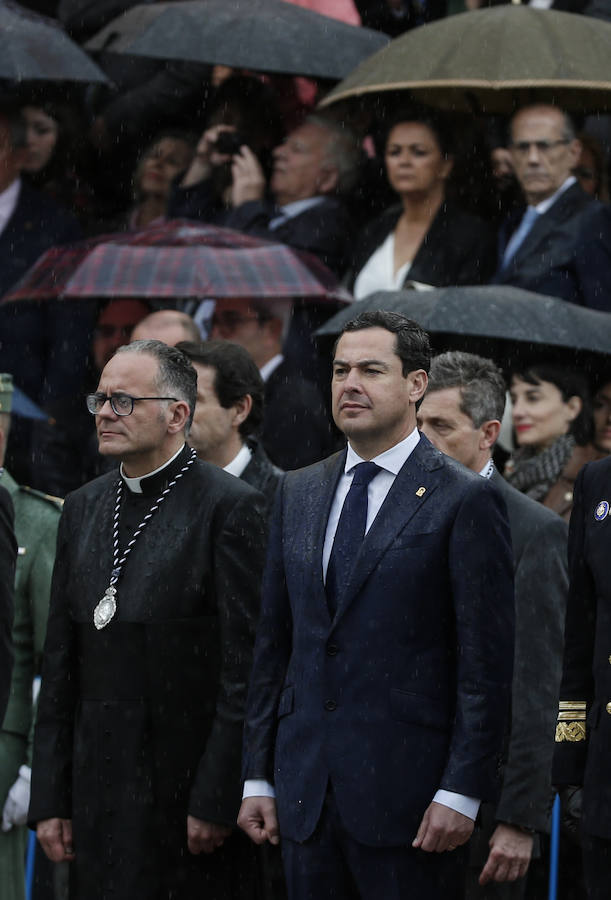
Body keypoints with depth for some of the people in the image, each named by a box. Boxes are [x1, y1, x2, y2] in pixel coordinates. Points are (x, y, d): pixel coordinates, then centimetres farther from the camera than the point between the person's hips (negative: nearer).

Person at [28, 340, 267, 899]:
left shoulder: (230, 507, -6)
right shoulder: (83, 509, 14)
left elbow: (245, 669, -10)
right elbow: (61, 664, 14)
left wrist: (216, 802, -14)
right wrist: (51, 800, 9)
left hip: (188, 785, -6)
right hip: (99, 791, 6)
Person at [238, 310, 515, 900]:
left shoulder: (464, 502, -5)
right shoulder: (298, 493, 14)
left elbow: (486, 666, -8)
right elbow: (273, 645, 15)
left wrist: (461, 792, -13)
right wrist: (258, 777, 11)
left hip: (407, 797, -5)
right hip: (305, 795, 5)